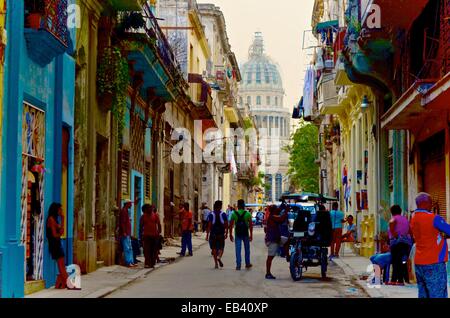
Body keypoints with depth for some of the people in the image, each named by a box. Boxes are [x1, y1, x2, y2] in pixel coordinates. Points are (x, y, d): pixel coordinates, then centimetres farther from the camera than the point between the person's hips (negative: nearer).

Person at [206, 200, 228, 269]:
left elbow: (209, 225, -6)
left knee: (214, 248, 9)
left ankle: (216, 263, 8)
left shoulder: (211, 214, -1)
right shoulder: (223, 214, 0)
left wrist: (207, 234, -3)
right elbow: (226, 225, -2)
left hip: (213, 234, 0)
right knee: (221, 247, 10)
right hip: (221, 234, 0)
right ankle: (219, 257, -19)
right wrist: (226, 233, 7)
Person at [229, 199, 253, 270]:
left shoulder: (234, 214, -2)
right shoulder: (248, 214, -3)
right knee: (247, 249, 15)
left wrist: (231, 235, 4)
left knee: (238, 250, 2)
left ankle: (238, 265, -2)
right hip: (245, 234, 0)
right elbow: (250, 225, -4)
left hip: (238, 234, 0)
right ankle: (247, 264, 24)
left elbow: (231, 225, -3)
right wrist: (251, 235, 2)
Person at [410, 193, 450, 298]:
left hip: (419, 263, 8)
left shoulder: (414, 218, 10)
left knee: (423, 294, 11)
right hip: (434, 263, -8)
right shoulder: (433, 218, -15)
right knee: (438, 295, -5)